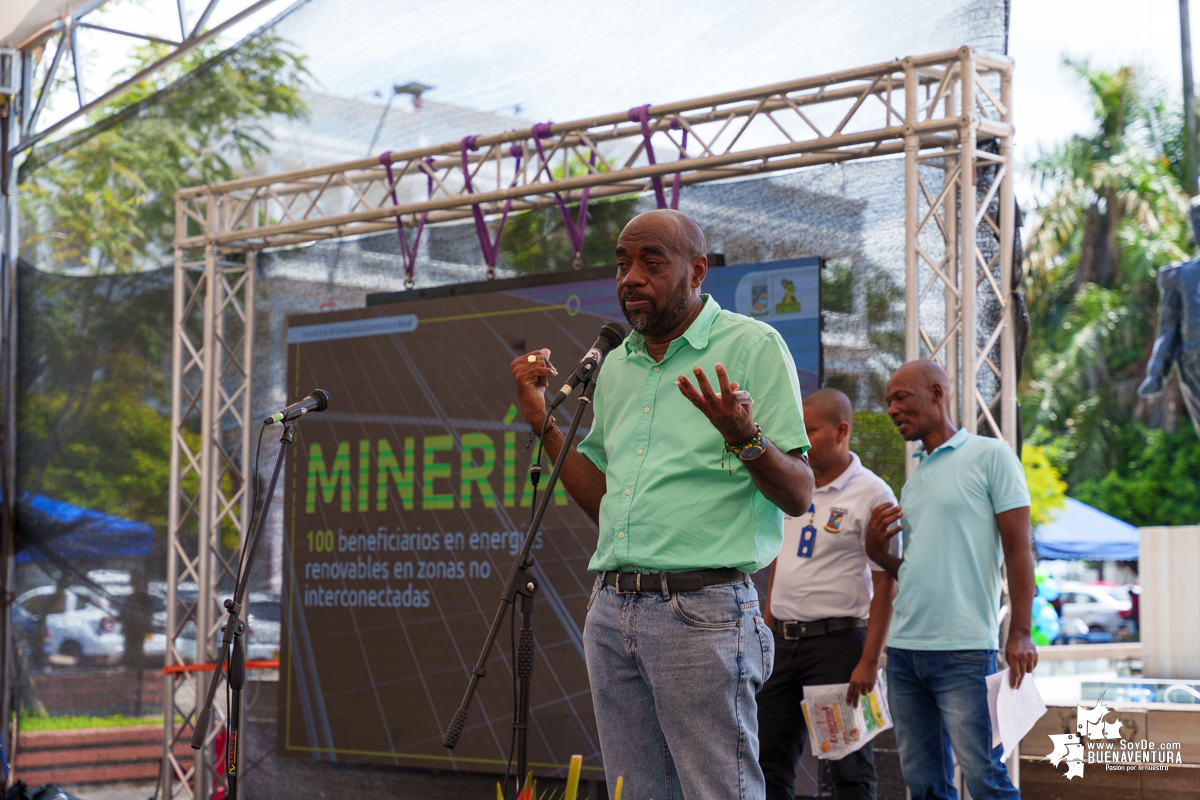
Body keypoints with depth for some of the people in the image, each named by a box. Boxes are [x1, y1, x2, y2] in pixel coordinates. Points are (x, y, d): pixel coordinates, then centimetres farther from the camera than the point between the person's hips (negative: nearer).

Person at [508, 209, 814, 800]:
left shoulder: (753, 346, -3)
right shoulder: (615, 365, 17)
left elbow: (798, 496, -7)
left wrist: (744, 439, -26)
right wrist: (542, 421, 13)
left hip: (702, 611, -6)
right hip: (611, 610, 7)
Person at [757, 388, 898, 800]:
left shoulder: (872, 495, -8)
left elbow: (885, 584, -11)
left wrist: (869, 661, -16)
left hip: (837, 640, -7)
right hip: (783, 639, 7)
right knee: (770, 762, 8)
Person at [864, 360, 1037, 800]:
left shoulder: (990, 456, 0)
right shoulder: (913, 480, 20)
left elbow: (1018, 549, -5)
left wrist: (1019, 634, -13)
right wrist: (877, 552, 4)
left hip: (964, 649, -7)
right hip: (903, 648, 7)